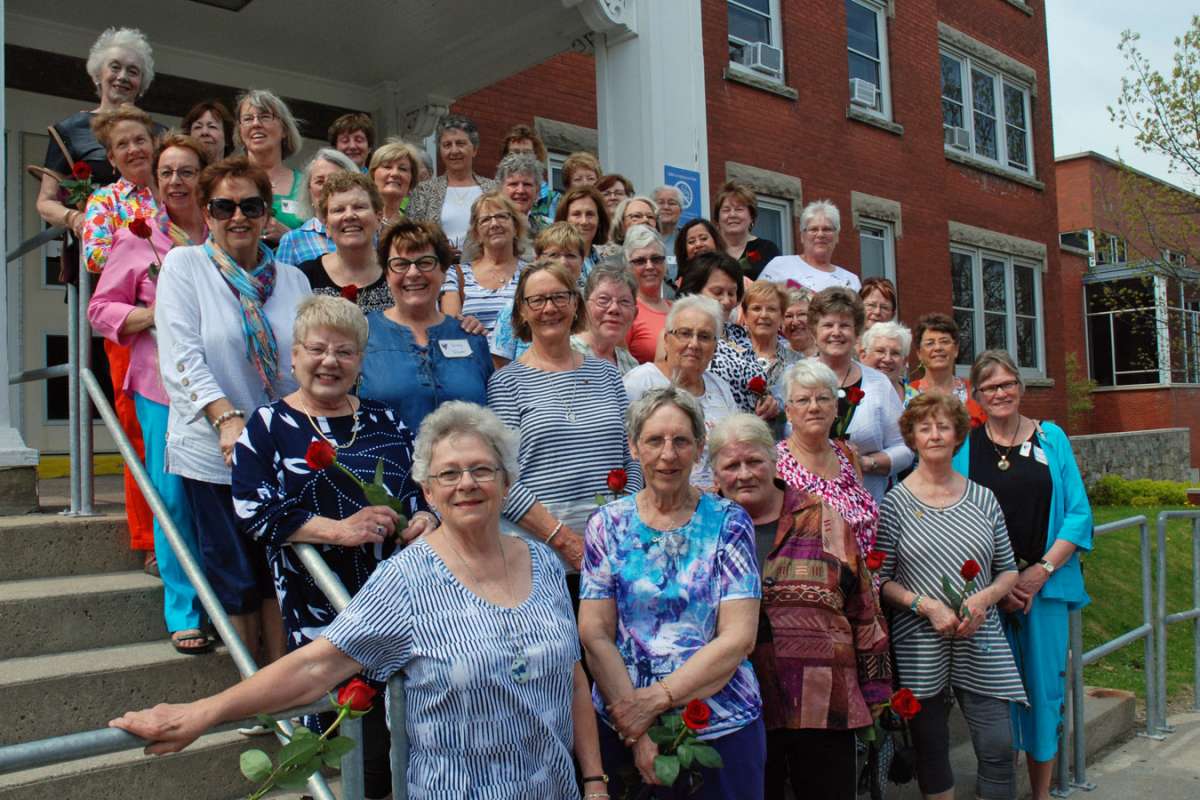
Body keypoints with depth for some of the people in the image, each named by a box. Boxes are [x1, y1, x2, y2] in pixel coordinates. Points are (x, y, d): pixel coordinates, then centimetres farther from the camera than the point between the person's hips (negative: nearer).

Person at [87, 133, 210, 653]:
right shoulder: (136, 238, 5)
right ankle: (183, 612, 13)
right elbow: (101, 309, 6)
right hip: (163, 386, -1)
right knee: (174, 498, 0)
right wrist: (148, 316, -11)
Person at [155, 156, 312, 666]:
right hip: (214, 451, -3)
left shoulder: (292, 278, 10)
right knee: (234, 577, 6)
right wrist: (227, 418, -25)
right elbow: (181, 357, -11)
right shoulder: (183, 265, 0)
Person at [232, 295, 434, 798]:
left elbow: (426, 488, 19)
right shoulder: (269, 427, 3)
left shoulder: (385, 422, 13)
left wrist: (426, 518, -4)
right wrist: (338, 530, -18)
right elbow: (253, 512, -9)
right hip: (321, 614, -3)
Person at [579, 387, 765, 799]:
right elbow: (594, 634, -6)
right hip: (621, 727, 1)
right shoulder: (608, 524, -1)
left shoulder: (729, 522, -5)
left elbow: (738, 638, -11)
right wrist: (634, 732, -14)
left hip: (722, 729, -1)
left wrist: (655, 699, -17)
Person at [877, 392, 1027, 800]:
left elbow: (1009, 570, 11)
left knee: (998, 747, 0)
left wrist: (984, 598, -8)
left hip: (981, 642, 2)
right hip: (919, 644, -2)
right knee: (931, 749, 8)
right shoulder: (896, 502, -2)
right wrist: (927, 605, -16)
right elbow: (881, 580, -3)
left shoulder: (982, 498, 7)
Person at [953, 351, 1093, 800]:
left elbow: (1078, 514, 2)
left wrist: (1041, 570, -9)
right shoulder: (964, 445, 2)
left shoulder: (1051, 438, 5)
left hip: (1046, 583, 1)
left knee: (1044, 684, 5)